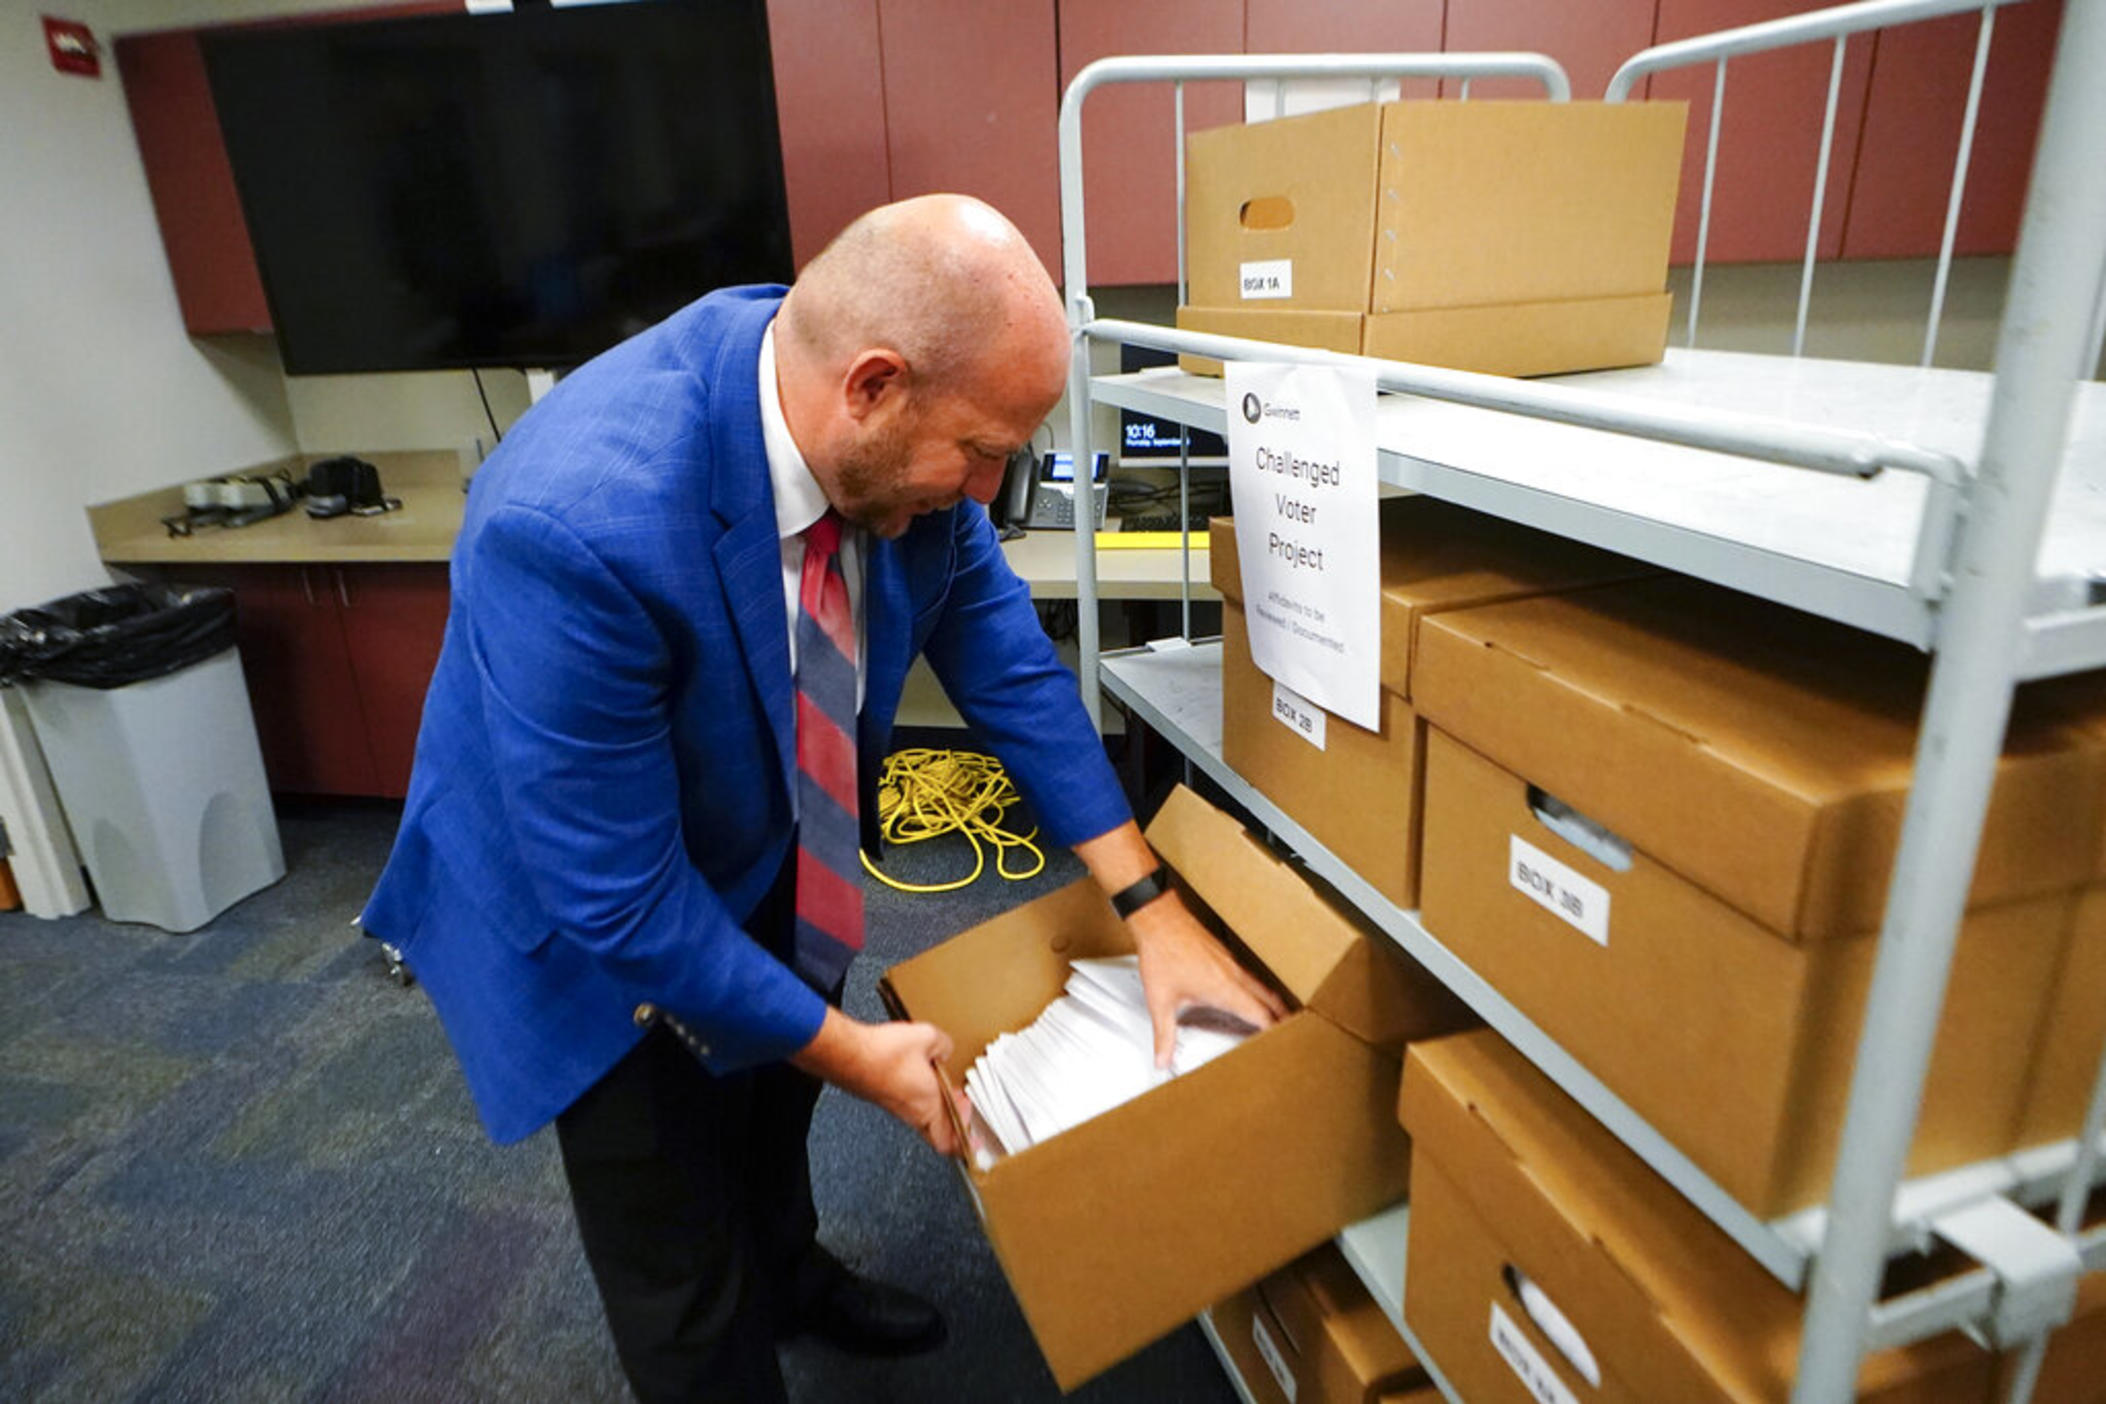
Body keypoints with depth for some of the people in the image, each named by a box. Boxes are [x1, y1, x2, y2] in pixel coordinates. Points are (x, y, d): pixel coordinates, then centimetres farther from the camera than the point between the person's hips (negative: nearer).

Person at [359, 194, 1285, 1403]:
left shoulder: (898, 434, -22)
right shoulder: (578, 524, -40)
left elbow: (1004, 657, -11)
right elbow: (613, 892, -32)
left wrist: (1151, 907, -13)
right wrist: (852, 1051, -21)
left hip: (765, 851, 7)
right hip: (596, 925, -6)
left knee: (773, 1097, 31)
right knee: (688, 1288, 9)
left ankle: (789, 1272, 62)